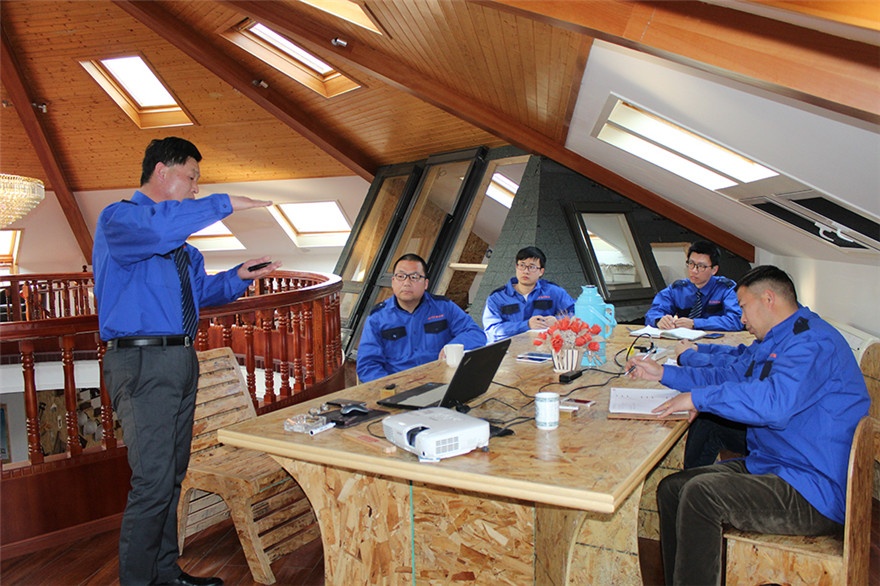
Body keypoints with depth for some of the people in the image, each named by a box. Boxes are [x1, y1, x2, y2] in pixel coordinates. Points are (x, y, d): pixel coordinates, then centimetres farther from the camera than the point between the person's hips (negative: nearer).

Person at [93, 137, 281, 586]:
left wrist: (238, 277, 10)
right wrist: (223, 204, -25)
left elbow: (200, 290, 27)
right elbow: (157, 227, -31)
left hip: (181, 361, 9)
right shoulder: (118, 218, -7)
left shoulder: (180, 242, 20)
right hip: (142, 363, -9)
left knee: (173, 476, 16)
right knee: (153, 481, -10)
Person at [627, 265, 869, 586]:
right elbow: (726, 375, 28)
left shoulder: (813, 340, -17)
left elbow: (775, 401, -34)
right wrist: (664, 373, 17)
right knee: (671, 488, 1)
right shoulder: (770, 343, 18)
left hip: (814, 493, -10)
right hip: (768, 465, 11)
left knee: (700, 493, -28)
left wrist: (699, 397, -23)